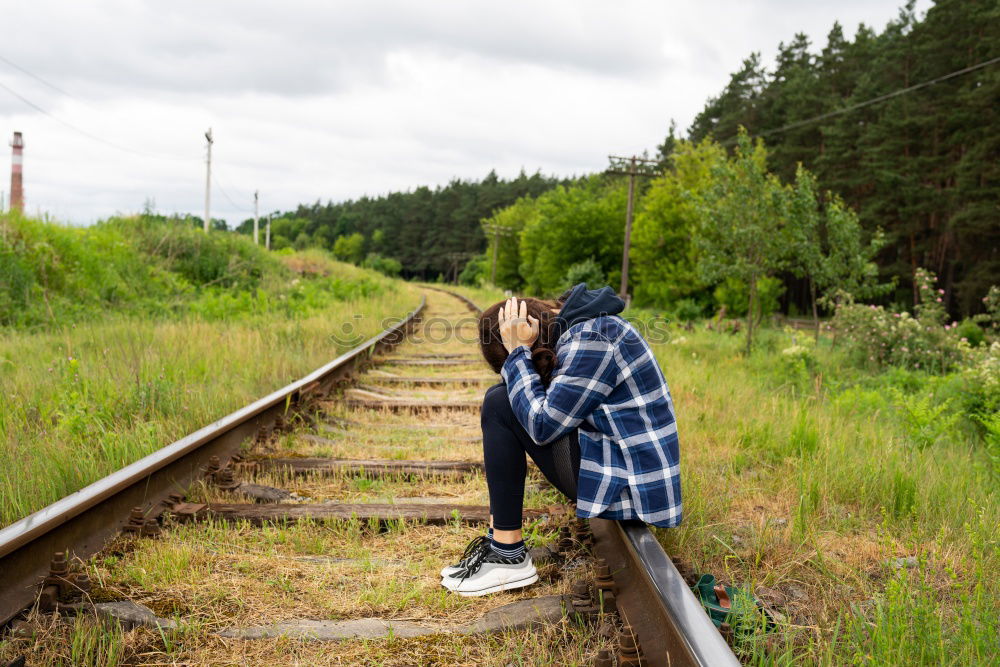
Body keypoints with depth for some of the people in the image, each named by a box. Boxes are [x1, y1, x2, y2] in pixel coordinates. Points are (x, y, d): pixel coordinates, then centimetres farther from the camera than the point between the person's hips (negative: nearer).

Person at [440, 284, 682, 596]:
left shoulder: (591, 338, -19)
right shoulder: (581, 326, 12)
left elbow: (543, 425, -20)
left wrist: (518, 353, -13)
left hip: (626, 486, -11)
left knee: (500, 404, -12)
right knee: (505, 397, 14)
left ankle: (509, 558, -7)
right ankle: (498, 540, 10)